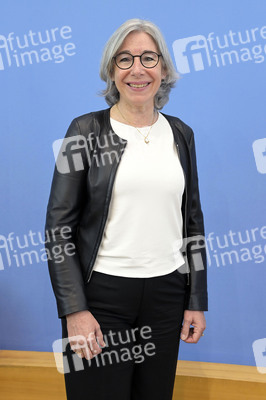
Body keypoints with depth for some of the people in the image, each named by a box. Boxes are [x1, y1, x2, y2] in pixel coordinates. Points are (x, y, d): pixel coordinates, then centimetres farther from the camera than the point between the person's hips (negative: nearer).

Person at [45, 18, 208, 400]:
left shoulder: (181, 133, 7)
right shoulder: (86, 131, -5)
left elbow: (193, 220, 11)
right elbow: (59, 225, -7)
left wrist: (197, 300, 8)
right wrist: (74, 309, -12)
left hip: (167, 293, 4)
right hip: (101, 291, -3)